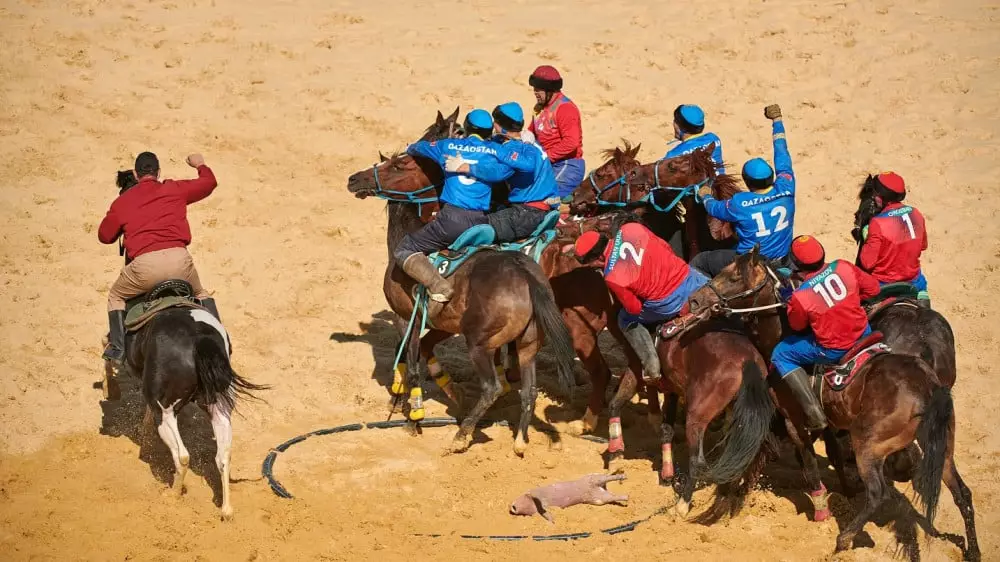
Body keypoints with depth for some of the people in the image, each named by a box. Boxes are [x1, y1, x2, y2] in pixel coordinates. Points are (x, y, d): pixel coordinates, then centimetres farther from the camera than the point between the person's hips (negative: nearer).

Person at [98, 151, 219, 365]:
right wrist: (200, 165, 52)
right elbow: (209, 182, 31)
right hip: (179, 260, 1)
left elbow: (104, 236, 24)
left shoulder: (122, 202, 15)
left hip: (144, 264, -1)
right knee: (200, 294, 32)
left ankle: (117, 348, 12)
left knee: (116, 297, 26)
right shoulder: (175, 189, 16)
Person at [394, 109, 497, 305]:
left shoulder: (449, 146, 9)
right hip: (482, 223, 3)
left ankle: (437, 285, -18)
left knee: (404, 250, 6)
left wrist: (410, 149, 50)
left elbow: (417, 148, 27)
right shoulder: (496, 151, 9)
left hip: (452, 218, -3)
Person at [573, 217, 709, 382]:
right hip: (688, 277, 3)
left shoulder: (612, 277, -17)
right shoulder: (631, 230, -8)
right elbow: (665, 247, 5)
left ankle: (651, 364, 23)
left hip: (668, 305, -3)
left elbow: (634, 308, -4)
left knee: (626, 320, 23)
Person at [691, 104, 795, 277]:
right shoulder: (786, 190, -14)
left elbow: (715, 209, 1)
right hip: (781, 261, 5)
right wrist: (777, 120, 17)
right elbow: (783, 156, 2)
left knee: (697, 263, 14)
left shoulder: (740, 204, -22)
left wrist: (705, 196, 25)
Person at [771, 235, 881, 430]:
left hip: (832, 350, -5)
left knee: (780, 355, 14)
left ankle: (814, 414, 7)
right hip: (862, 334, 5)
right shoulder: (843, 267, -14)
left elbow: (797, 326, -5)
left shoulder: (801, 296, -25)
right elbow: (872, 288, 0)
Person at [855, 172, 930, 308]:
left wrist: (866, 239, -6)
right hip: (913, 279, 5)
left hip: (884, 284, -5)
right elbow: (923, 245, 10)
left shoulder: (878, 223, -23)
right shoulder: (916, 215, -6)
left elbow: (867, 262, -19)